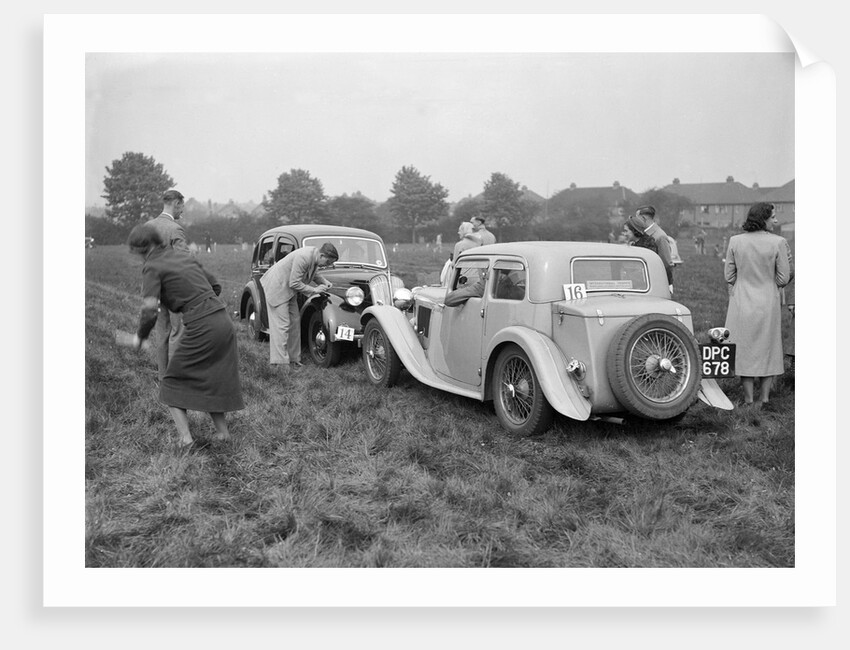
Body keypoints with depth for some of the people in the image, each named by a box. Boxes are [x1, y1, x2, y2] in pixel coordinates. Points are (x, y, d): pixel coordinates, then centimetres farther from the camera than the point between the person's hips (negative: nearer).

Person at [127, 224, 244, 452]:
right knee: (212, 382, 22)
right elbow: (215, 285, 21)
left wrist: (140, 336, 2)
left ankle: (186, 439, 1)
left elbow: (149, 312, -14)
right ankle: (222, 432, 21)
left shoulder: (152, 267, -4)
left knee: (172, 383, 11)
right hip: (223, 319, 7)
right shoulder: (182, 254, 16)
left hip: (200, 328, -7)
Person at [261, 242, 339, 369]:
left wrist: (324, 281, -2)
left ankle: (293, 358, 14)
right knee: (282, 324, -9)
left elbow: (313, 273, 16)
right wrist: (315, 290, -21)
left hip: (289, 289, 9)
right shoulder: (303, 257, -31)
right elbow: (294, 283, -27)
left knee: (295, 322, 8)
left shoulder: (314, 254, -4)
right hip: (277, 287, -9)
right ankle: (281, 362, -7)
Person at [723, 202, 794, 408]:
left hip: (741, 303, 1)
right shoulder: (778, 243, -11)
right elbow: (784, 278, -7)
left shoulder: (735, 241, -5)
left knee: (745, 350, 9)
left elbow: (728, 275, 1)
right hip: (769, 303, -1)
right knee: (768, 349, 13)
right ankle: (764, 398, 17)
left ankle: (748, 400, 14)